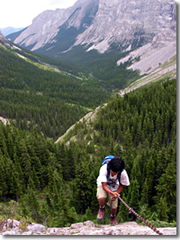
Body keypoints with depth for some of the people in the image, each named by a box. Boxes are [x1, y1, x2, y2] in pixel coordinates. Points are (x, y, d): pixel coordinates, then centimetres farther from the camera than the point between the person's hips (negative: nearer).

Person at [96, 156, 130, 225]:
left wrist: (116, 194, -19)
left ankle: (113, 217, 36)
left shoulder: (123, 173, -31)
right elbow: (104, 185, -34)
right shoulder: (104, 169, -38)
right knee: (101, 198, -30)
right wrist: (112, 193, -50)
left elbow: (122, 185, -10)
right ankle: (102, 209, 6)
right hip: (103, 184, -1)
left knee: (114, 206, -1)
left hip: (114, 187, 2)